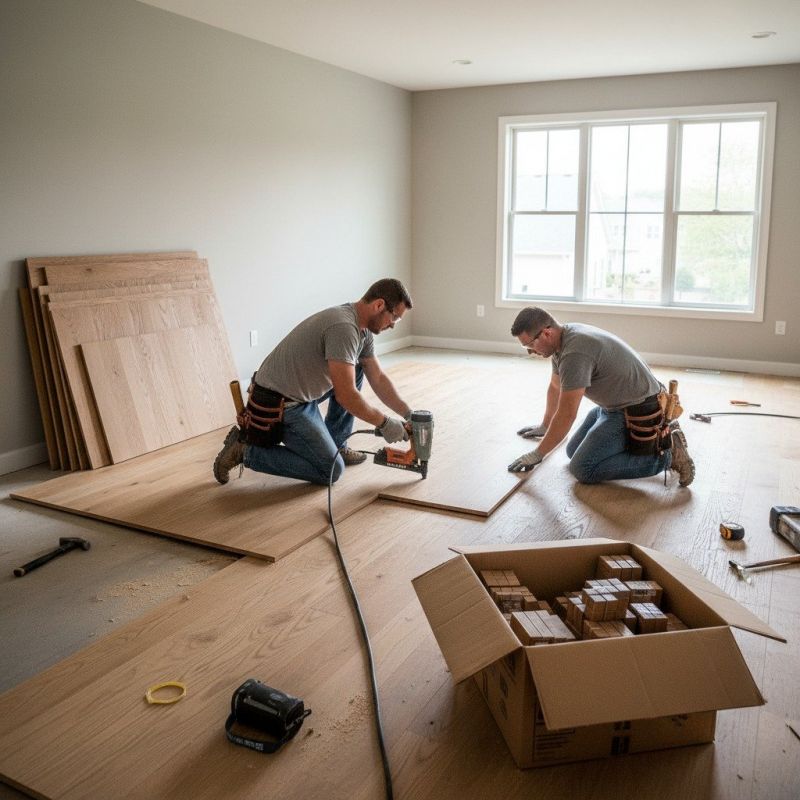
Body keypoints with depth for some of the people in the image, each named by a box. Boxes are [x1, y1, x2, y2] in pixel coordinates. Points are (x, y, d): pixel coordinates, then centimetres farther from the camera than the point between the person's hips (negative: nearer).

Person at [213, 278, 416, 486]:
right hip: (279, 405, -10)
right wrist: (384, 423, -15)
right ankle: (246, 450, -1)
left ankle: (334, 445, 19)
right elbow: (346, 396, -27)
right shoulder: (343, 327, -26)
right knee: (331, 471, -4)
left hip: (302, 393, 10)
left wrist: (409, 414, 10)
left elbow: (378, 378, 15)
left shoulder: (364, 330, 6)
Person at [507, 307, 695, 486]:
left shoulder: (575, 352, -27)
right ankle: (655, 434, 17)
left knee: (583, 469, -15)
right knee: (574, 451, 15)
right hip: (615, 404, 10)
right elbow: (555, 387, 21)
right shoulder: (563, 338, 4)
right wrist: (544, 426, 33)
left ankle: (666, 454, -7)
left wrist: (537, 455, -14)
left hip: (636, 412, -10)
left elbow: (566, 415, -24)